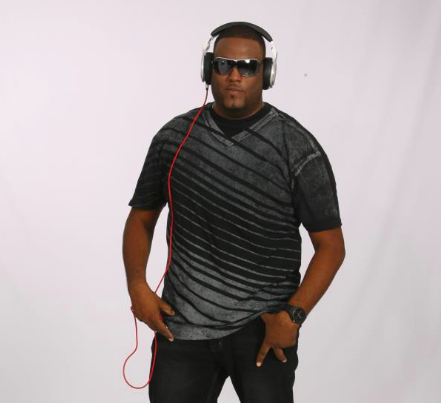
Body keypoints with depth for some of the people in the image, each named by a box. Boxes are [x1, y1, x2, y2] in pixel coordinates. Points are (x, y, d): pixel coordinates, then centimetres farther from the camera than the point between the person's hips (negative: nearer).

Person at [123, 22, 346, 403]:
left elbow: (331, 245, -3)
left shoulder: (298, 148, -6)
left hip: (264, 326, -2)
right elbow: (141, 217, 12)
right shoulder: (174, 137, 2)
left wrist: (293, 314, -15)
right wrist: (137, 284, -4)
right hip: (183, 325, 2)